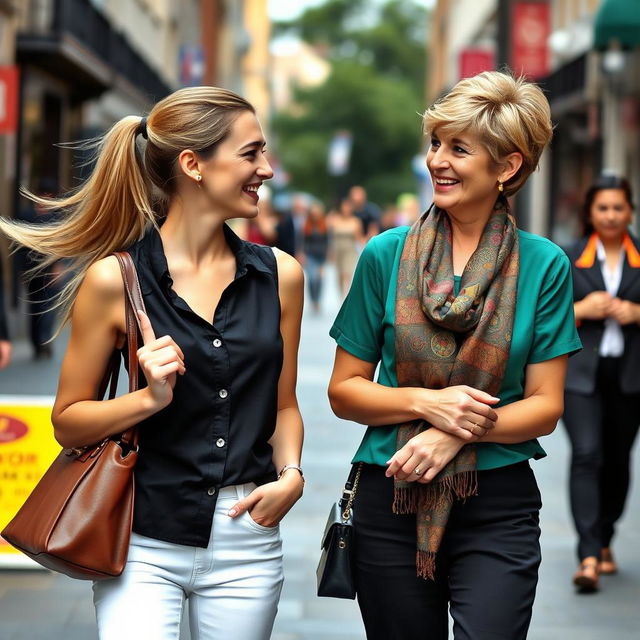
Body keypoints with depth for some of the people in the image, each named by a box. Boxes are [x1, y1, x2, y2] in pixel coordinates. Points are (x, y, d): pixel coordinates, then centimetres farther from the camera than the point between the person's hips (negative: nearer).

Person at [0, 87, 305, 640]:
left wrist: (290, 474, -3)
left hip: (246, 543, 3)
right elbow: (68, 422, -1)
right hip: (145, 544, -3)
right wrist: (150, 397, -17)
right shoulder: (114, 279, -6)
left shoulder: (279, 275, 4)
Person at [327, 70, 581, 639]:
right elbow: (344, 390, 3)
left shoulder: (544, 266, -2)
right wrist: (426, 403, -15)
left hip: (498, 507, -1)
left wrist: (457, 433, -17)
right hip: (391, 502, 1)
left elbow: (546, 406, -2)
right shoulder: (386, 256, 0)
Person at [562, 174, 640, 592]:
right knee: (586, 456, -13)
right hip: (582, 374, -1)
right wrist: (582, 310, -12)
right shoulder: (569, 259, 4)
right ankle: (589, 557, -18)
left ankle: (604, 541, 30)